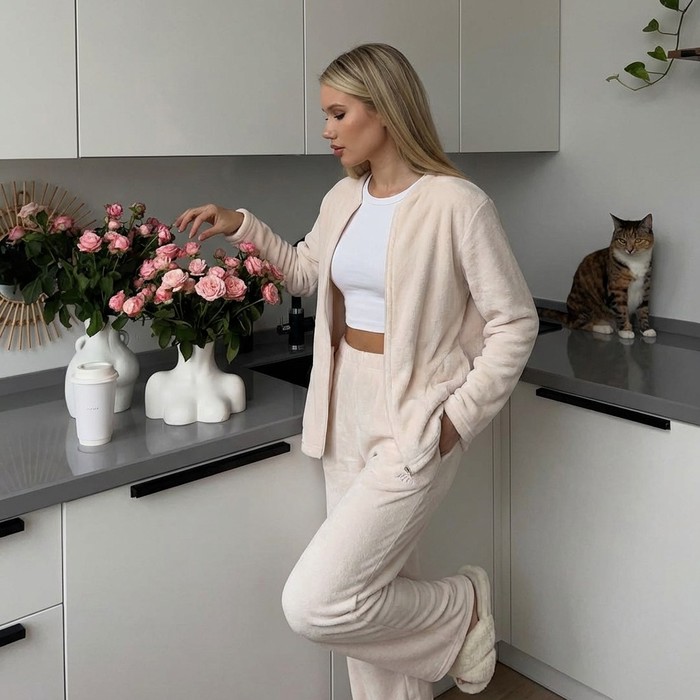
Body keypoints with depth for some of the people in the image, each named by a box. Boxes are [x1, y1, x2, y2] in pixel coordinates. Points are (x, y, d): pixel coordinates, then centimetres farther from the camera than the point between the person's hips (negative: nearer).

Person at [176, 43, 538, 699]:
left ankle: (461, 609, 14)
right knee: (379, 597, 15)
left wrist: (460, 417, -13)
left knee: (315, 603, -10)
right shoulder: (343, 199, 7)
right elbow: (305, 270, 26)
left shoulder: (456, 203, -15)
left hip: (414, 428, -7)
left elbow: (514, 322, -9)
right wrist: (241, 226, 14)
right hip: (346, 417, 7)